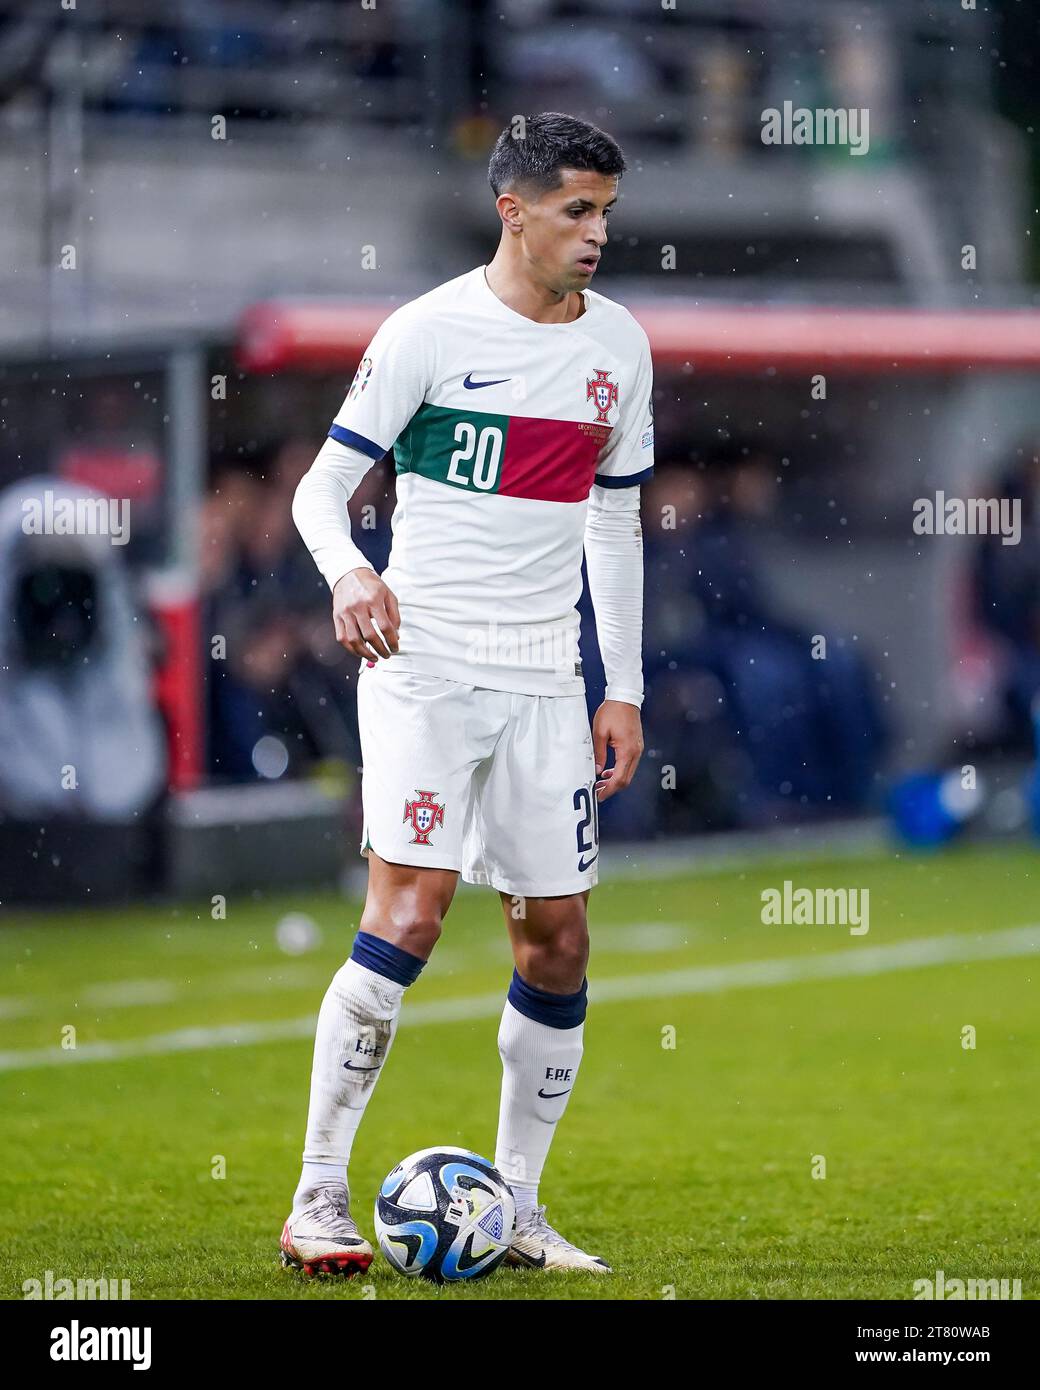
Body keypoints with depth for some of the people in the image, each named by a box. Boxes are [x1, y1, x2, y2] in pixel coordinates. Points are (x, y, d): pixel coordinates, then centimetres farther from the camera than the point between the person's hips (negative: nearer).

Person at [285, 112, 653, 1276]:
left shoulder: (618, 345, 10)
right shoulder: (430, 330, -6)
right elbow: (320, 487, -5)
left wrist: (624, 688, 13)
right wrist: (347, 572, -27)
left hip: (543, 678, 6)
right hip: (422, 660, -5)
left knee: (558, 940, 3)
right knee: (410, 908, -18)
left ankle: (516, 1212, 15)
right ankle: (317, 1202, -14)